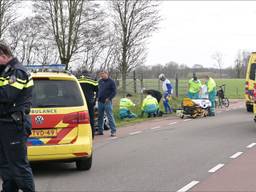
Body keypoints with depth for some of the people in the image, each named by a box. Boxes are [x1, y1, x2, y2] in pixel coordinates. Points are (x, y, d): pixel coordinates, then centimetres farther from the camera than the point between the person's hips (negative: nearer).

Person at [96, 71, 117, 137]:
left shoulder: (111, 81, -4)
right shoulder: (100, 81, 13)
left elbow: (114, 92, -7)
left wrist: (109, 98, -15)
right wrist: (97, 97, 10)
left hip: (107, 102, -6)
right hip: (100, 102, 6)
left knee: (110, 116, -8)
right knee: (100, 117, 11)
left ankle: (113, 131, -7)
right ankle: (100, 130, 20)